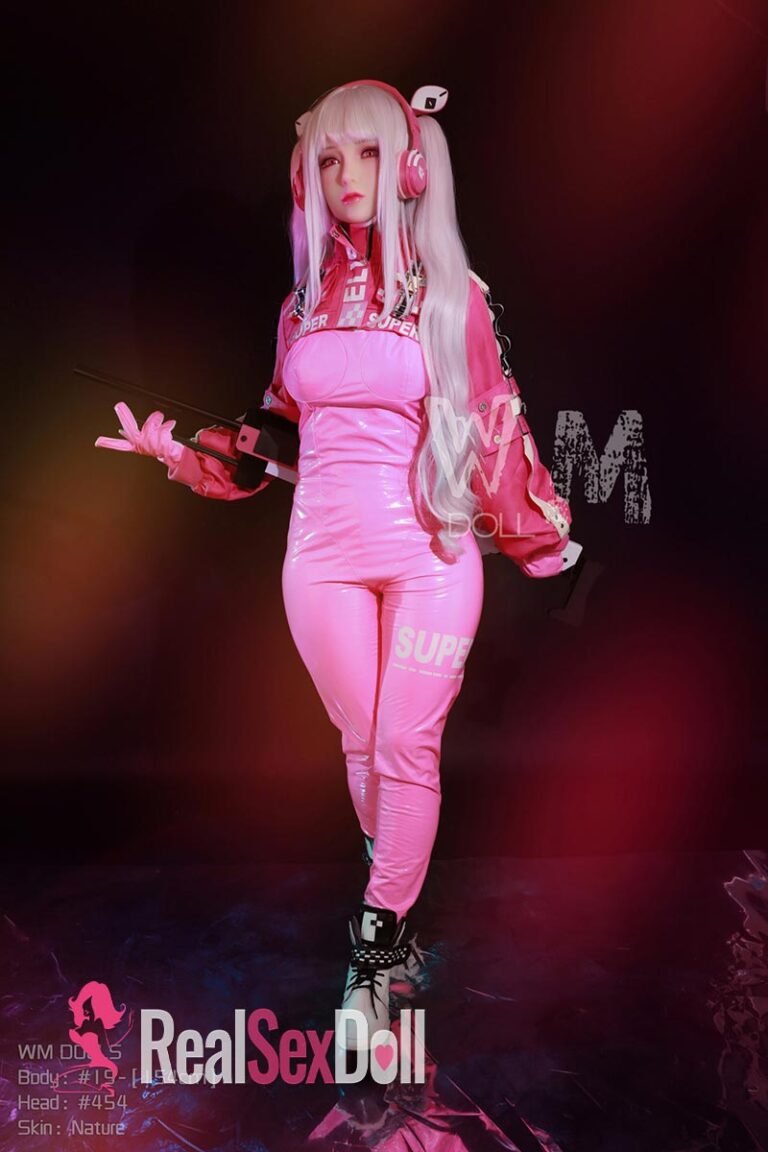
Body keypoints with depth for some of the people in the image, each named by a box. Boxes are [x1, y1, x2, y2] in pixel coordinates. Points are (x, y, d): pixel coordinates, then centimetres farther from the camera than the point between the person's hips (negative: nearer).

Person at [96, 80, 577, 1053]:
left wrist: (541, 534, -2)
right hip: (323, 555, 3)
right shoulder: (304, 300, 10)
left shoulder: (453, 295, 1)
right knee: (362, 744, 11)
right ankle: (395, 913, 33)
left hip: (432, 554, -2)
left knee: (405, 749, -1)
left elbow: (496, 430, 3)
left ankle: (374, 945, 14)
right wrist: (176, 450, 7)